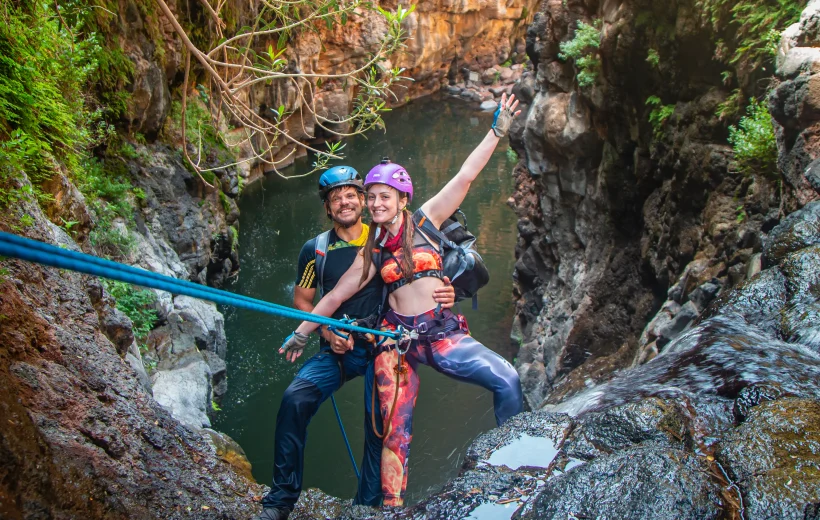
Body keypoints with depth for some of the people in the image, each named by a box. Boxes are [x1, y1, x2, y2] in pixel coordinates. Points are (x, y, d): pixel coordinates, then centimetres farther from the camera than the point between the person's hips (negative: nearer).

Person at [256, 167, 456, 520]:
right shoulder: (315, 249, 4)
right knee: (294, 400, -21)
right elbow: (302, 300, 11)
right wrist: (328, 333, -6)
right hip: (337, 348, 0)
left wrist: (446, 295, -17)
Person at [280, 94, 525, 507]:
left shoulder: (425, 220, 5)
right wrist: (301, 332, 21)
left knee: (506, 379, -20)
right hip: (399, 342, 1)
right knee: (395, 434, -4)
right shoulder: (371, 253, 11)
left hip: (444, 333, -1)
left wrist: (496, 131, -5)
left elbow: (465, 177, -1)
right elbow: (335, 297, 18)